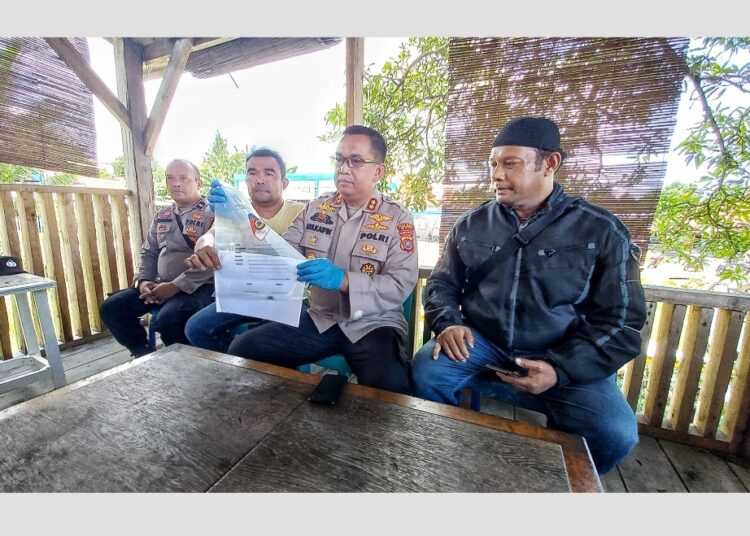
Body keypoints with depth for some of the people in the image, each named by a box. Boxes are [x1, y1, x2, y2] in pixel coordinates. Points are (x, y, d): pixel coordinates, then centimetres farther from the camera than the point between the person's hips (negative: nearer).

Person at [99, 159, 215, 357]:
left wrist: (175, 286, -20)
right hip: (160, 284, 8)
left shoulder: (210, 214, -8)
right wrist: (143, 281, 3)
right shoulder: (162, 216, 17)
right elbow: (148, 253, 21)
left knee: (168, 320, -31)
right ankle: (146, 354, 13)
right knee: (111, 307, -1)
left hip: (196, 287, -8)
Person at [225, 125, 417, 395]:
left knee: (388, 390, -31)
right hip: (320, 318, 4)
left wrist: (344, 280, -27)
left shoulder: (398, 219, -4)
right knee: (242, 350, -9)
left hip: (372, 324, -3)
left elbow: (401, 285, -14)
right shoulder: (316, 208, 9)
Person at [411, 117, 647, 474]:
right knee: (427, 369, -24)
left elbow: (619, 321, -2)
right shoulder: (471, 224, 3)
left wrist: (560, 370, -17)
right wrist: (448, 323, -13)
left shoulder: (601, 231, -2)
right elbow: (442, 284, 9)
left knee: (613, 433, -23)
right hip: (481, 341, 1)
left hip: (562, 357, 0)